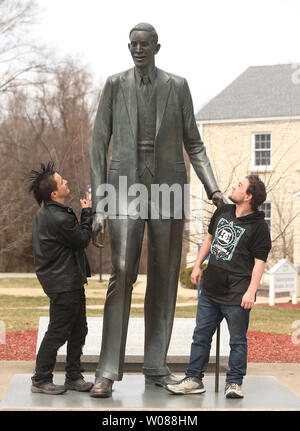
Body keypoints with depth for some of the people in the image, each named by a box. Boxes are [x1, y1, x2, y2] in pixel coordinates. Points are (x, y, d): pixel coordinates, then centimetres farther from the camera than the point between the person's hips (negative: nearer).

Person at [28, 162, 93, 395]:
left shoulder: (46, 213, 8)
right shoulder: (59, 219, -24)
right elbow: (82, 240, -11)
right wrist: (88, 212, -2)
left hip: (71, 283, 10)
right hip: (64, 284, -10)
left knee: (79, 330, 15)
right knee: (57, 333, 0)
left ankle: (74, 376, 24)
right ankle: (41, 380, 10)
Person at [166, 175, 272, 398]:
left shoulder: (258, 226, -10)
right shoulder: (223, 212, 9)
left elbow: (260, 261, -10)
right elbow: (210, 238, 23)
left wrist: (251, 291, -16)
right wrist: (197, 265, 20)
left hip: (236, 295, -6)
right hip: (210, 289, 7)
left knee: (237, 340, 4)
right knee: (201, 335, 10)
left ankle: (234, 382, 15)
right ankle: (194, 379, 18)